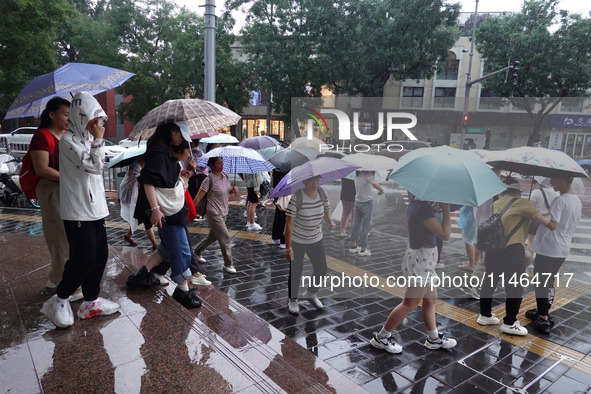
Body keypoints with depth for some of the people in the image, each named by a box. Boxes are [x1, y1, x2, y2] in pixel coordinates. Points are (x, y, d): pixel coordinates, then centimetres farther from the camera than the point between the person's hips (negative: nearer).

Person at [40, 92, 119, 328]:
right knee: (84, 258, -5)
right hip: (78, 211, -8)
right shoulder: (69, 140, -12)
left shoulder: (88, 138, 14)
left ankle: (91, 302, 22)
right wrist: (98, 140, -14)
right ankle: (59, 301, 17)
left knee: (100, 254, 10)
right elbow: (93, 166, -21)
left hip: (95, 208, 9)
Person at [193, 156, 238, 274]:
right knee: (225, 237, -5)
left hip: (223, 211, 8)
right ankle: (228, 264, 8)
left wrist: (233, 190, -3)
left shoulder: (225, 176, 5)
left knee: (213, 236, 20)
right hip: (214, 213, -8)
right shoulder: (209, 179, -17)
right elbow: (198, 197, -17)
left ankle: (197, 251, 43)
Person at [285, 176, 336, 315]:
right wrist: (288, 247, -24)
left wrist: (331, 222, -14)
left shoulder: (322, 194, -8)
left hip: (316, 240, 5)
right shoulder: (296, 198, -25)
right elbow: (289, 223, -23)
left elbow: (326, 211, 9)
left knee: (321, 269, 11)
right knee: (296, 272, 4)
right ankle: (293, 300, 30)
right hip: (296, 241, -5)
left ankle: (311, 293, 39)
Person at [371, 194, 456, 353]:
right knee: (410, 304, 4)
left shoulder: (415, 200, 2)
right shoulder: (423, 209, -26)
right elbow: (445, 235, -25)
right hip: (421, 258, -10)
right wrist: (446, 209, -20)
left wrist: (438, 206, 1)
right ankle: (381, 338, 16)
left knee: (431, 300, 21)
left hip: (424, 258, 10)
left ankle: (434, 338, 38)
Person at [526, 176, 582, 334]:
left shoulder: (559, 200, -18)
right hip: (563, 249, 9)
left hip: (548, 248, -9)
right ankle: (544, 312, 31)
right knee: (549, 282, 20)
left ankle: (543, 320, 3)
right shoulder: (578, 202, 9)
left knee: (540, 283, 0)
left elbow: (553, 225, -28)